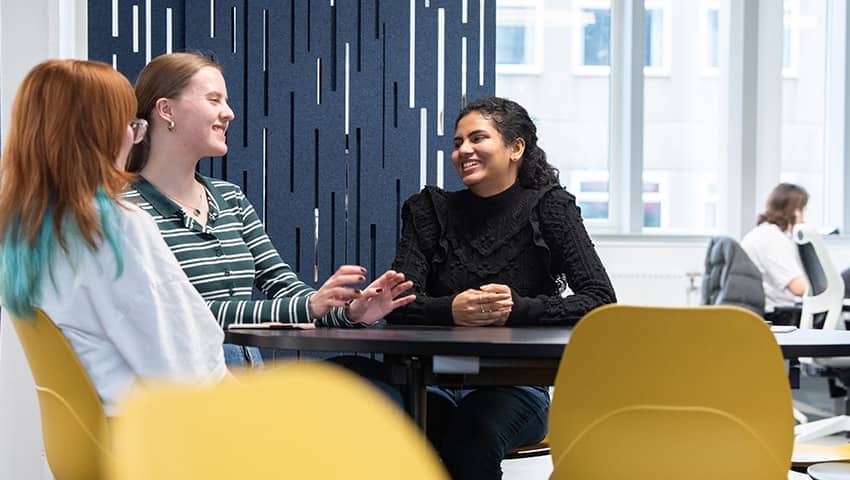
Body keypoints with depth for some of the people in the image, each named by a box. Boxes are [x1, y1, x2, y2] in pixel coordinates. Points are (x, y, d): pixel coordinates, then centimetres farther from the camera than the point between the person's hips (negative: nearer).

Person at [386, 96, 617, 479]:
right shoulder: (430, 210, 10)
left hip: (517, 384, -1)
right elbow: (398, 303, -1)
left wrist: (517, 308, -21)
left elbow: (601, 300, -6)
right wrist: (451, 310, -23)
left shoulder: (549, 209, 4)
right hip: (437, 382, 1)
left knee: (475, 430, -35)